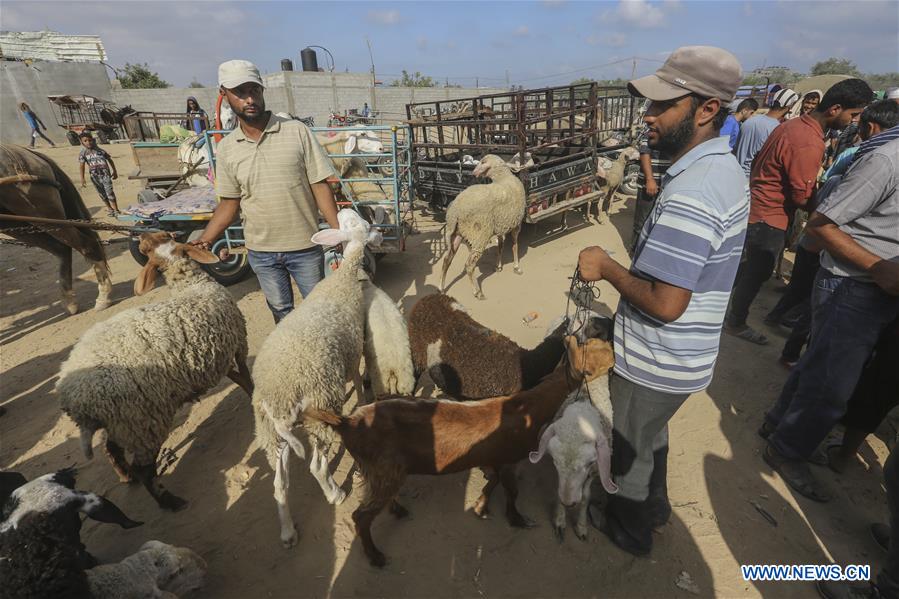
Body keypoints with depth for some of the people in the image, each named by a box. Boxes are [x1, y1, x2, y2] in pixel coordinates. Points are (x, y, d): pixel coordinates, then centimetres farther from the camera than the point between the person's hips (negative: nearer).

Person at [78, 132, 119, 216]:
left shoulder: (100, 151, 1)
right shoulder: (83, 154, 1)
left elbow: (110, 160, 12)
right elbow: (82, 165, -3)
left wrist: (114, 171, 16)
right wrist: (82, 179, -8)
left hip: (105, 174, -3)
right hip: (95, 176, 3)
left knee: (109, 191, -11)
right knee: (102, 193, 12)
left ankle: (116, 209, -8)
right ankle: (109, 208, 26)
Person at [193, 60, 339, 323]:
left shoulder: (297, 131, -8)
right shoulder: (226, 148, 1)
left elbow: (320, 186, -8)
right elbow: (229, 202, 7)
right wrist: (202, 241, -4)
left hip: (305, 246, -3)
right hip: (260, 251, 3)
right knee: (281, 312, 19)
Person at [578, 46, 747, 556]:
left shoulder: (690, 193, -30)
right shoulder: (725, 167, 3)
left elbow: (665, 304, -32)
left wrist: (605, 267, -19)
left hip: (655, 361, -9)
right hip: (689, 353, 9)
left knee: (632, 447, 16)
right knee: (652, 433, 30)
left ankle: (631, 529, 42)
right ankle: (655, 504, 54)